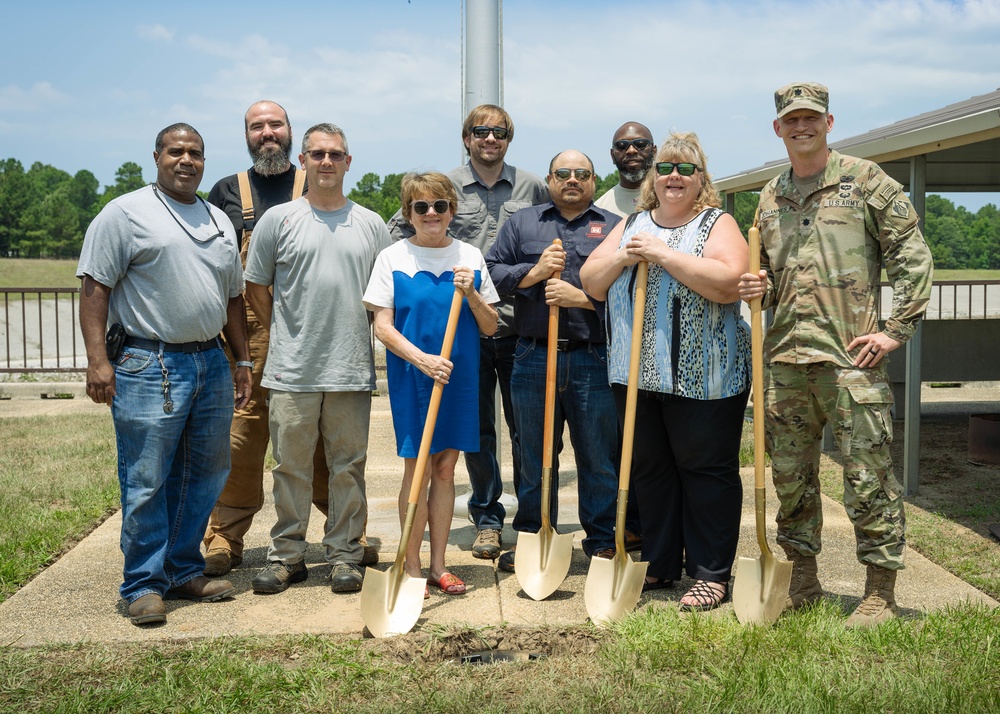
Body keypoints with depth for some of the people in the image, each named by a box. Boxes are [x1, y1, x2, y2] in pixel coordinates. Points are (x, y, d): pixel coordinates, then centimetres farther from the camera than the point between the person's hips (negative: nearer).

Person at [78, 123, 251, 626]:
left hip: (212, 364, 7)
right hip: (148, 365, -6)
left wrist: (242, 361, 18)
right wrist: (97, 359, -15)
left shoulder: (220, 222, 17)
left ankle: (184, 571, 24)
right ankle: (144, 585, 8)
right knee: (146, 484, -3)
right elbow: (95, 287, -7)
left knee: (205, 476, 11)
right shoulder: (126, 213, -1)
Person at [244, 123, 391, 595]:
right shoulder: (278, 219, 4)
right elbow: (256, 288, 10)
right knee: (290, 467, 7)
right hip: (292, 371, -1)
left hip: (352, 370, 1)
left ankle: (345, 555, 19)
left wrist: (369, 336, 9)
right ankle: (286, 556, 19)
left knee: (347, 467, 8)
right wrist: (285, 335, 9)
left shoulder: (371, 225, 9)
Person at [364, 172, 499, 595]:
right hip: (411, 377, -3)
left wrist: (471, 294, -11)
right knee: (417, 468, 0)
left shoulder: (469, 256, 7)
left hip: (460, 377, 3)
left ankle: (438, 564, 19)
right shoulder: (393, 258, -1)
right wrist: (423, 359, -19)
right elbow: (383, 326, -6)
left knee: (445, 469, 9)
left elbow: (490, 327, 7)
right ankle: (411, 567, 12)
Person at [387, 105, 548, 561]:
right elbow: (399, 228, 12)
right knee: (476, 428, 7)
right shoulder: (446, 186, 5)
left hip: (520, 323, 0)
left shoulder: (532, 187, 8)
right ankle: (486, 519, 19)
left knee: (526, 426, 4)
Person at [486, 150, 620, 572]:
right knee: (535, 455, 10)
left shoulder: (614, 227, 10)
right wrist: (534, 273, -7)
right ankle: (531, 537, 22)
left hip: (594, 359, -1)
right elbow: (491, 272, 7)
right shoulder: (522, 223, 16)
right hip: (534, 358, 2)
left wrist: (582, 297, -12)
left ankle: (602, 540, 16)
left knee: (599, 454, 4)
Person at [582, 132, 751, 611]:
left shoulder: (717, 224, -1)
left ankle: (712, 574, 12)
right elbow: (592, 283, 10)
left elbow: (728, 283, -19)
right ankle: (659, 565, 26)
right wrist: (622, 258, -9)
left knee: (706, 470, 1)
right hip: (636, 374, 5)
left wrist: (663, 254, -19)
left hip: (702, 376, -5)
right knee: (649, 469, 13)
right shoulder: (632, 226, 15)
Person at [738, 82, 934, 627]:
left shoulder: (864, 180, 1)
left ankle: (881, 591, 9)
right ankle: (802, 578, 25)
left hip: (850, 356, -5)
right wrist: (756, 287, 3)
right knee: (790, 475, 11)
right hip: (784, 358, 5)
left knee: (867, 475, -2)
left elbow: (912, 256, -1)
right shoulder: (769, 198, 16)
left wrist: (897, 330, -7)